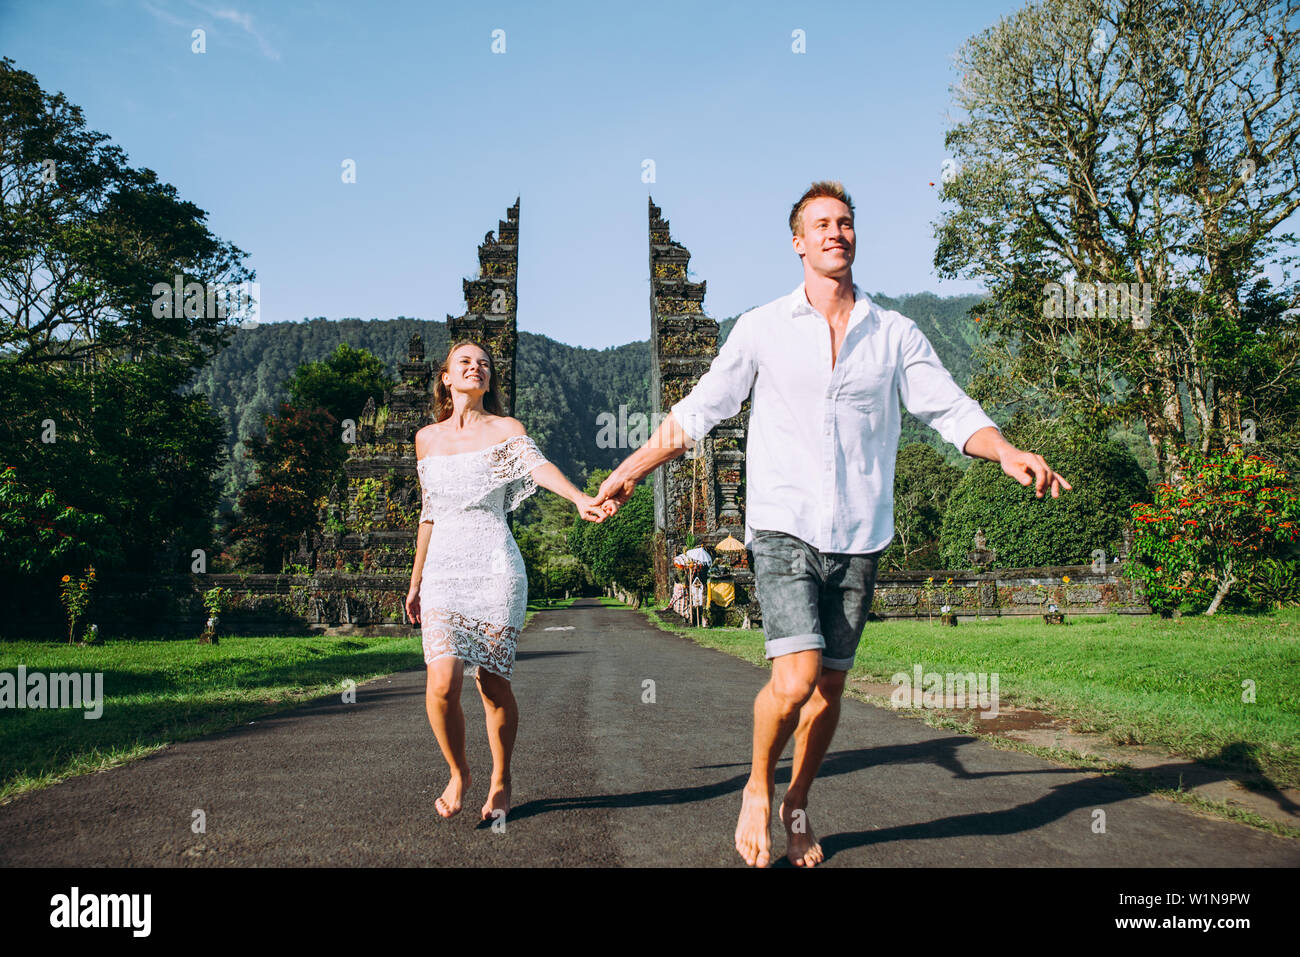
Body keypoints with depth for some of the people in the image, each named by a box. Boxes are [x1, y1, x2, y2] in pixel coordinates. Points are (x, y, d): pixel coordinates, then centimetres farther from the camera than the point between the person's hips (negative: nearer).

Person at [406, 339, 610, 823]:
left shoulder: (505, 430, 3)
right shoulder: (427, 438, 15)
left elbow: (539, 466, -18)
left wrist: (580, 498, -38)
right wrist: (415, 582, 22)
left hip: (495, 569, -2)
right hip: (443, 570, 2)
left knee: (493, 685, -1)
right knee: (442, 684, -12)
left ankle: (500, 782, 22)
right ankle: (458, 772, 15)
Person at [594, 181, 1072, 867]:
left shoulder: (894, 333, 8)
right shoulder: (762, 328, 4)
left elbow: (952, 411, 3)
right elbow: (697, 412, 7)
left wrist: (1007, 453, -16)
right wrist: (630, 469, 2)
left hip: (858, 537, 3)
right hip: (783, 527, -2)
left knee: (830, 685, 8)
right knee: (795, 679, -17)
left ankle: (797, 806, 30)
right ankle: (758, 788, 12)